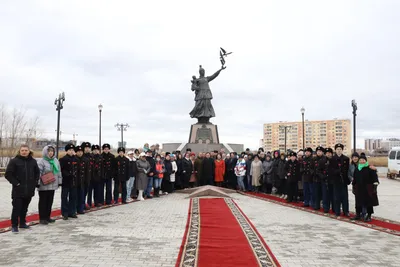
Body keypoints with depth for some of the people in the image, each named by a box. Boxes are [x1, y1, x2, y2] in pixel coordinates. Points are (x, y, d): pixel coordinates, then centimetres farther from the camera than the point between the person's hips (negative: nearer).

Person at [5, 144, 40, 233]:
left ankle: (22, 223, 27)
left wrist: (35, 182, 8)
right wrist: (15, 183, -11)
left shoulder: (33, 161, 8)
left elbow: (37, 173, 19)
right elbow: (8, 174, -7)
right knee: (16, 208, -3)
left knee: (24, 208, 15)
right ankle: (14, 226, 7)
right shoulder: (14, 161, -6)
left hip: (29, 190, 4)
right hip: (18, 190, -4)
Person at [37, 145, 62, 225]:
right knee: (43, 202, 2)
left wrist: (59, 181, 14)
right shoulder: (41, 161, -10)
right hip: (43, 186, -6)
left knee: (50, 201, 13)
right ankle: (42, 218, 9)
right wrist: (38, 183, -20)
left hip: (52, 185, 6)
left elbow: (59, 172, 15)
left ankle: (47, 217, 24)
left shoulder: (56, 161, 10)